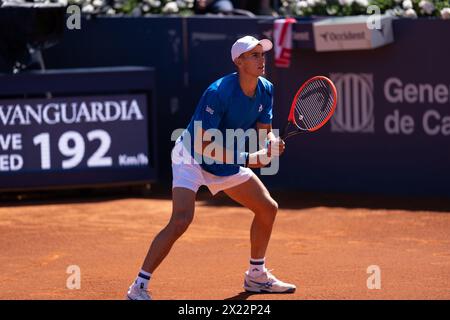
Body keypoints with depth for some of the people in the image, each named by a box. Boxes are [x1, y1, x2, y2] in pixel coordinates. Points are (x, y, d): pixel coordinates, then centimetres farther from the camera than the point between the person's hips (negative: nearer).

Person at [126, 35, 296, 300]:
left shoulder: (266, 90, -5)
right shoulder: (218, 93, -28)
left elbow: (265, 131, 3)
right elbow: (204, 144, -28)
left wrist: (272, 145, -21)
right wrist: (246, 159, -30)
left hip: (227, 163, 8)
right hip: (192, 158, -8)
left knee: (268, 208, 12)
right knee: (181, 220, -26)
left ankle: (257, 276, 30)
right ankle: (139, 286, -21)